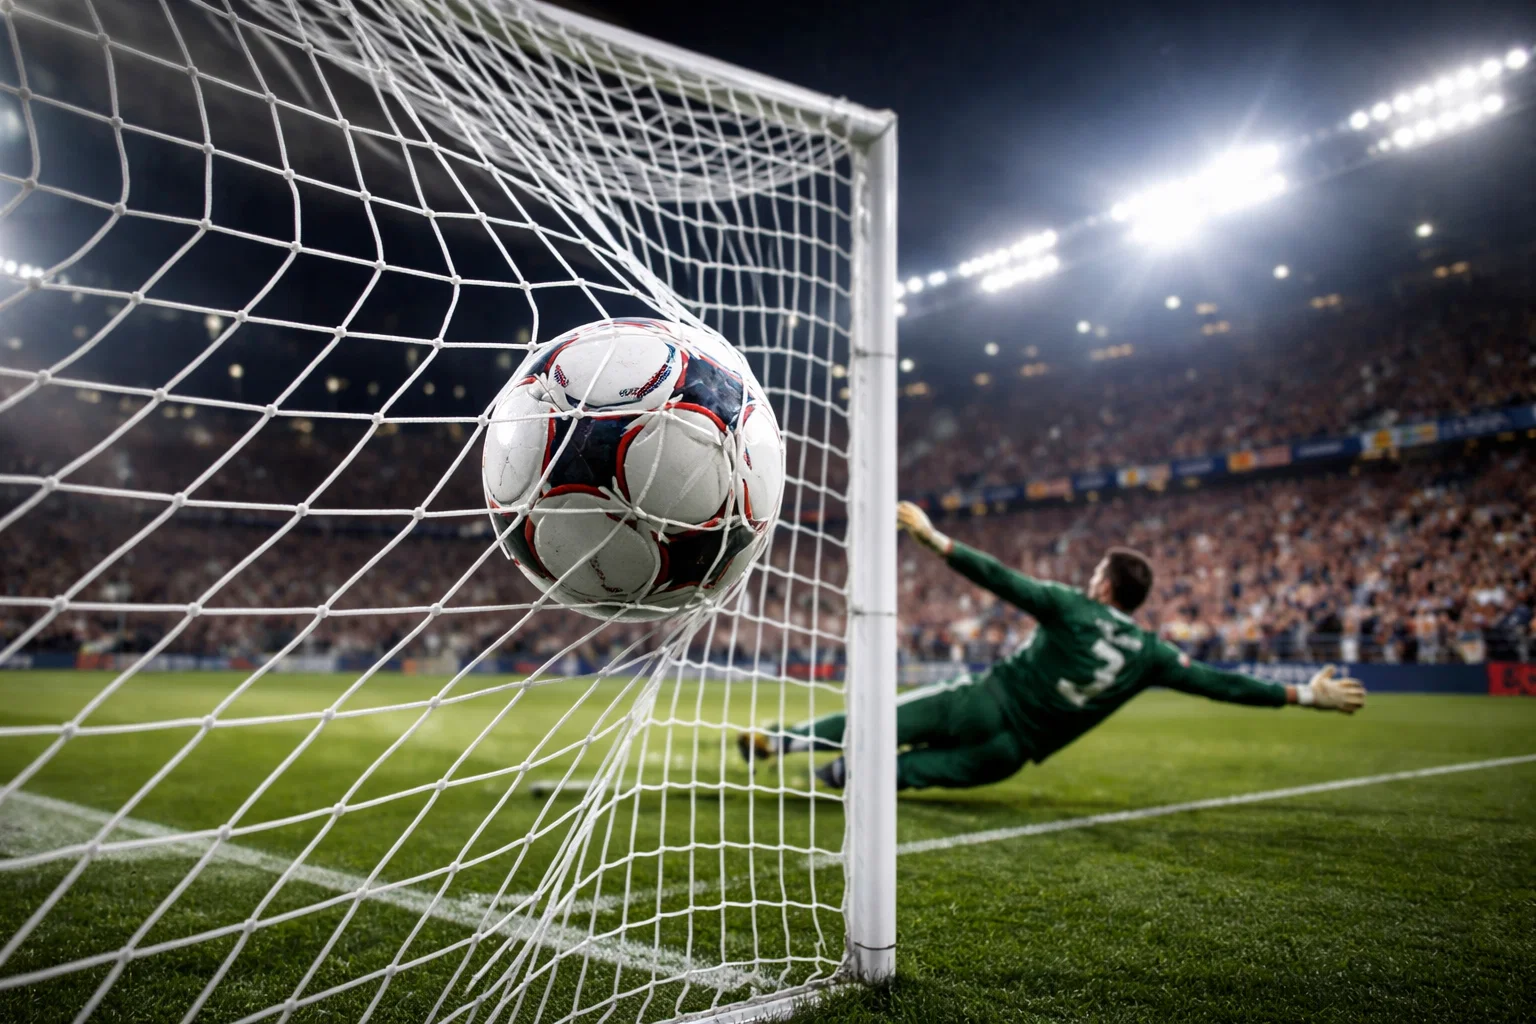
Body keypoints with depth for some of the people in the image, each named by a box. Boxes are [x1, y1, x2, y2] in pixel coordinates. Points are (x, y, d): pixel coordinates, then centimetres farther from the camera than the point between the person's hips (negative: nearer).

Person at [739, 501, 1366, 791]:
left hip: (988, 702, -3)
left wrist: (936, 541, -9)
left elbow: (1003, 581, -12)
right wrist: (1305, 694, 12)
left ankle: (779, 741, -2)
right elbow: (1220, 684, 4)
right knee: (931, 766, 16)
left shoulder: (1070, 607, -6)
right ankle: (850, 773, -12)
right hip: (1016, 751, 3)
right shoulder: (1150, 655, 2)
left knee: (889, 720, 6)